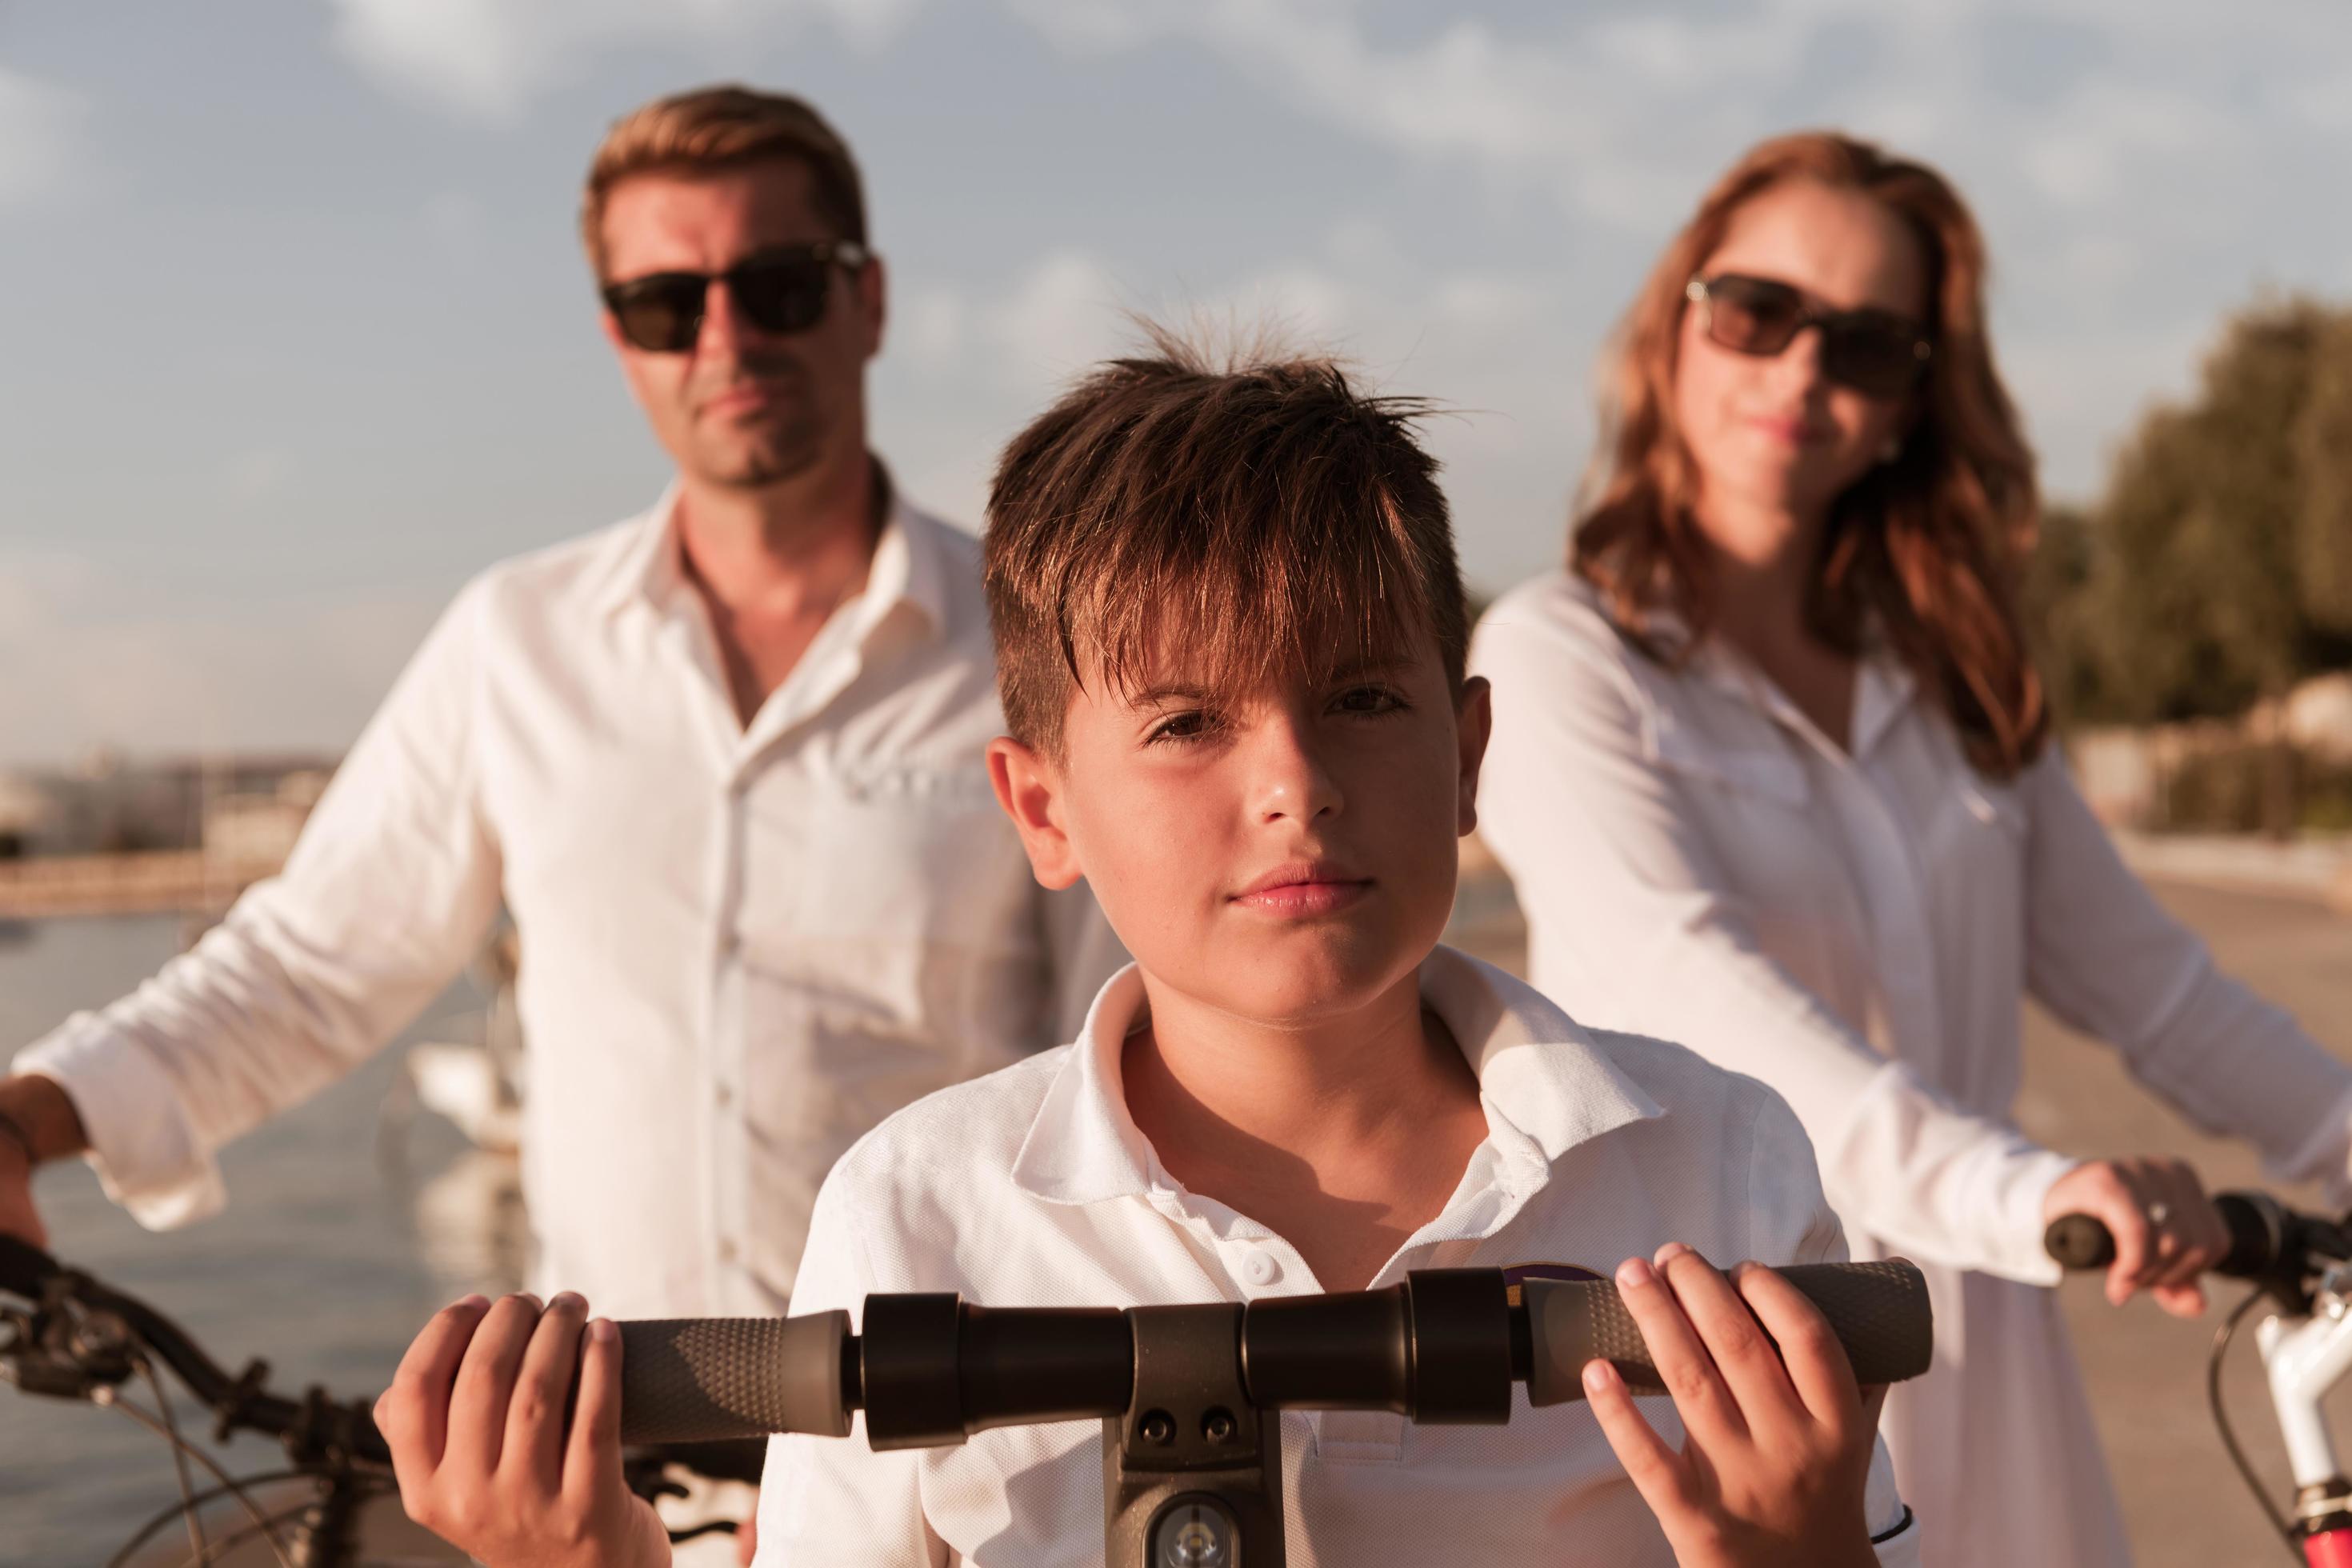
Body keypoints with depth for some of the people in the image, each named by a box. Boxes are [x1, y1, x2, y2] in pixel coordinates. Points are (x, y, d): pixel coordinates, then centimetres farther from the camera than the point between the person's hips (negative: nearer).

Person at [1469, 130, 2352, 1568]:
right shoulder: (1559, 654, -8)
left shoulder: (1952, 671, 11)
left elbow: (2135, 973, 15)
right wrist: (2020, 1190, -37)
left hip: (1975, 1361, 5)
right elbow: (1689, 988, -24)